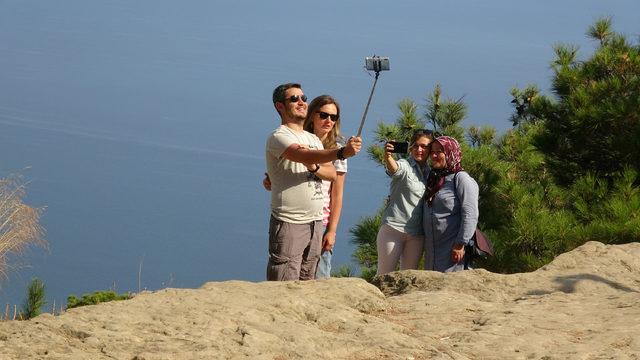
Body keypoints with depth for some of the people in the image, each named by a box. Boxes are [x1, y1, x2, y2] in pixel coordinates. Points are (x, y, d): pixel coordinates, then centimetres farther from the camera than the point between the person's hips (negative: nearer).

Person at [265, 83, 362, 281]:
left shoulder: (313, 139, 19)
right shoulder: (279, 137, -9)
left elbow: (332, 173, 9)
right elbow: (304, 155, -28)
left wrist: (314, 168, -13)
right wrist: (342, 152, -41)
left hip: (316, 222, 8)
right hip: (289, 223, -8)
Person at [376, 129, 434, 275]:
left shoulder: (430, 173, 11)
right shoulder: (404, 165, -5)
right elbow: (393, 168, -29)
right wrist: (387, 157, -52)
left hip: (417, 235, 5)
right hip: (394, 229, -5)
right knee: (384, 274, -3)